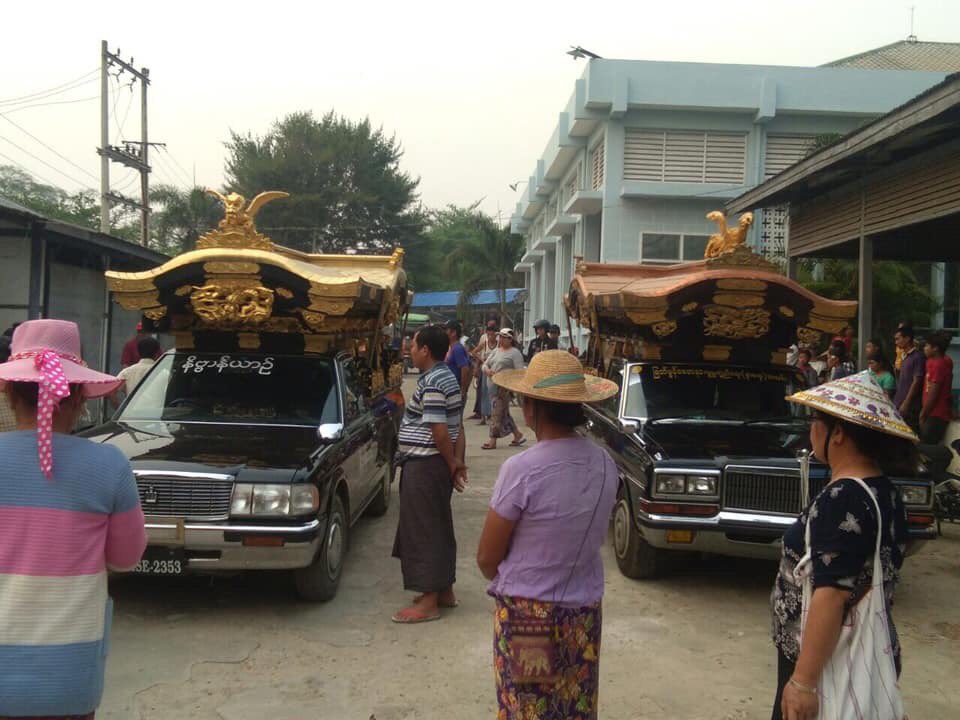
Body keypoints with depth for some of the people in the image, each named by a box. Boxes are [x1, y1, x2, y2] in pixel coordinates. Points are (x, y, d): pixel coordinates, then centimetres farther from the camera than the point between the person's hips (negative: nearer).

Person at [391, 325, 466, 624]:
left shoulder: (431, 383, -19)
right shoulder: (447, 376, 13)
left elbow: (439, 430, -22)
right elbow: (454, 427, 15)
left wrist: (451, 463, -11)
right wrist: (456, 461, 11)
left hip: (423, 466, -10)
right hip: (436, 464, 10)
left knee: (423, 531, -3)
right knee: (438, 528, 17)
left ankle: (429, 603, 3)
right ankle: (445, 591, 27)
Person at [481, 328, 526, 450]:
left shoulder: (515, 352, -5)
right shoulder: (496, 351, 19)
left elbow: (520, 371, -14)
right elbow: (485, 364, 16)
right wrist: (487, 371, -7)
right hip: (494, 386, 8)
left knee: (497, 412, -8)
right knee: (503, 413, 12)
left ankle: (493, 441, -5)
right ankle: (518, 435, 22)